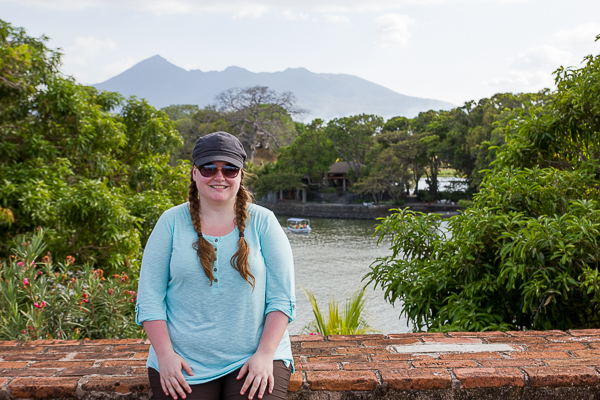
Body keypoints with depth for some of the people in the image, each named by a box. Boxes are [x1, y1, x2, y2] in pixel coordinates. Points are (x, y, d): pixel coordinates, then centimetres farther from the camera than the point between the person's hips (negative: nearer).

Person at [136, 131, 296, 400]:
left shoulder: (262, 222, 2)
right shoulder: (171, 222, 3)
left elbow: (282, 297, -2)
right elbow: (149, 297, 2)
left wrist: (265, 354, -11)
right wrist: (165, 354, -8)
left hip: (253, 360, 0)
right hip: (185, 364, 1)